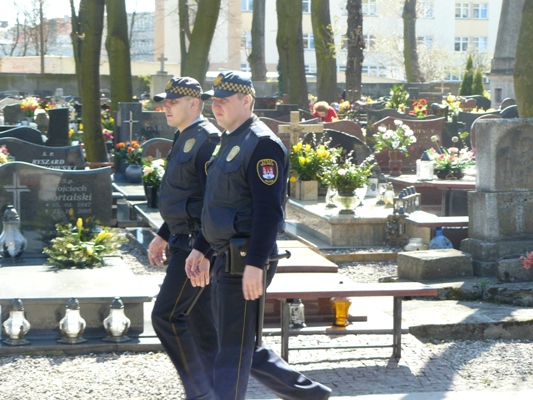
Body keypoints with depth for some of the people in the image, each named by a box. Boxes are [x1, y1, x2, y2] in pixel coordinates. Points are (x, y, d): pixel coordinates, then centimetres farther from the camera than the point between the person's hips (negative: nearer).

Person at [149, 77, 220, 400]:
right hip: (184, 241, 10)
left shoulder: (207, 140, -16)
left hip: (196, 244, -10)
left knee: (166, 316, -11)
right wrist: (163, 235, 24)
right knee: (199, 321, 14)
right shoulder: (185, 139, 15)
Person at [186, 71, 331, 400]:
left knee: (234, 349, -4)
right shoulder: (231, 141, 18)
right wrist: (200, 247, 21)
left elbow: (268, 210, -21)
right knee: (246, 348, 16)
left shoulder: (262, 143, -14)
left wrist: (255, 264, -26)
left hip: (245, 261, -10)